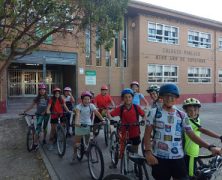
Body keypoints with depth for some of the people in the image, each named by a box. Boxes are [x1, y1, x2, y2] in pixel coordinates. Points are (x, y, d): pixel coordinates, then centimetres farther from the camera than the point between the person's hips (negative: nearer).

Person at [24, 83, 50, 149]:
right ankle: (35, 143, -12)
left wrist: (45, 111, -20)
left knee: (45, 127, 13)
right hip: (39, 115, -1)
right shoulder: (37, 98, 1)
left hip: (46, 114, 1)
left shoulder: (47, 98, 2)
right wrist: (25, 111, -13)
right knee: (38, 128, -12)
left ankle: (44, 139, 33)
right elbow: (32, 106, -2)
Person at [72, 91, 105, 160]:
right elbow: (77, 114, -28)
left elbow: (97, 113, -12)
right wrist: (77, 122, -45)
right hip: (80, 125, -3)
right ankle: (75, 153, 30)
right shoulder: (79, 106, -12)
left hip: (88, 125, 3)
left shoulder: (91, 106, -2)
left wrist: (102, 120, -25)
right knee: (76, 142, 4)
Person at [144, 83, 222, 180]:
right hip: (159, 158, -1)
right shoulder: (154, 112, -4)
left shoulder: (182, 115, 2)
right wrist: (148, 152, -12)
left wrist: (210, 147, -13)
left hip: (178, 158, 2)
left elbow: (192, 135, 0)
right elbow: (147, 134, -3)